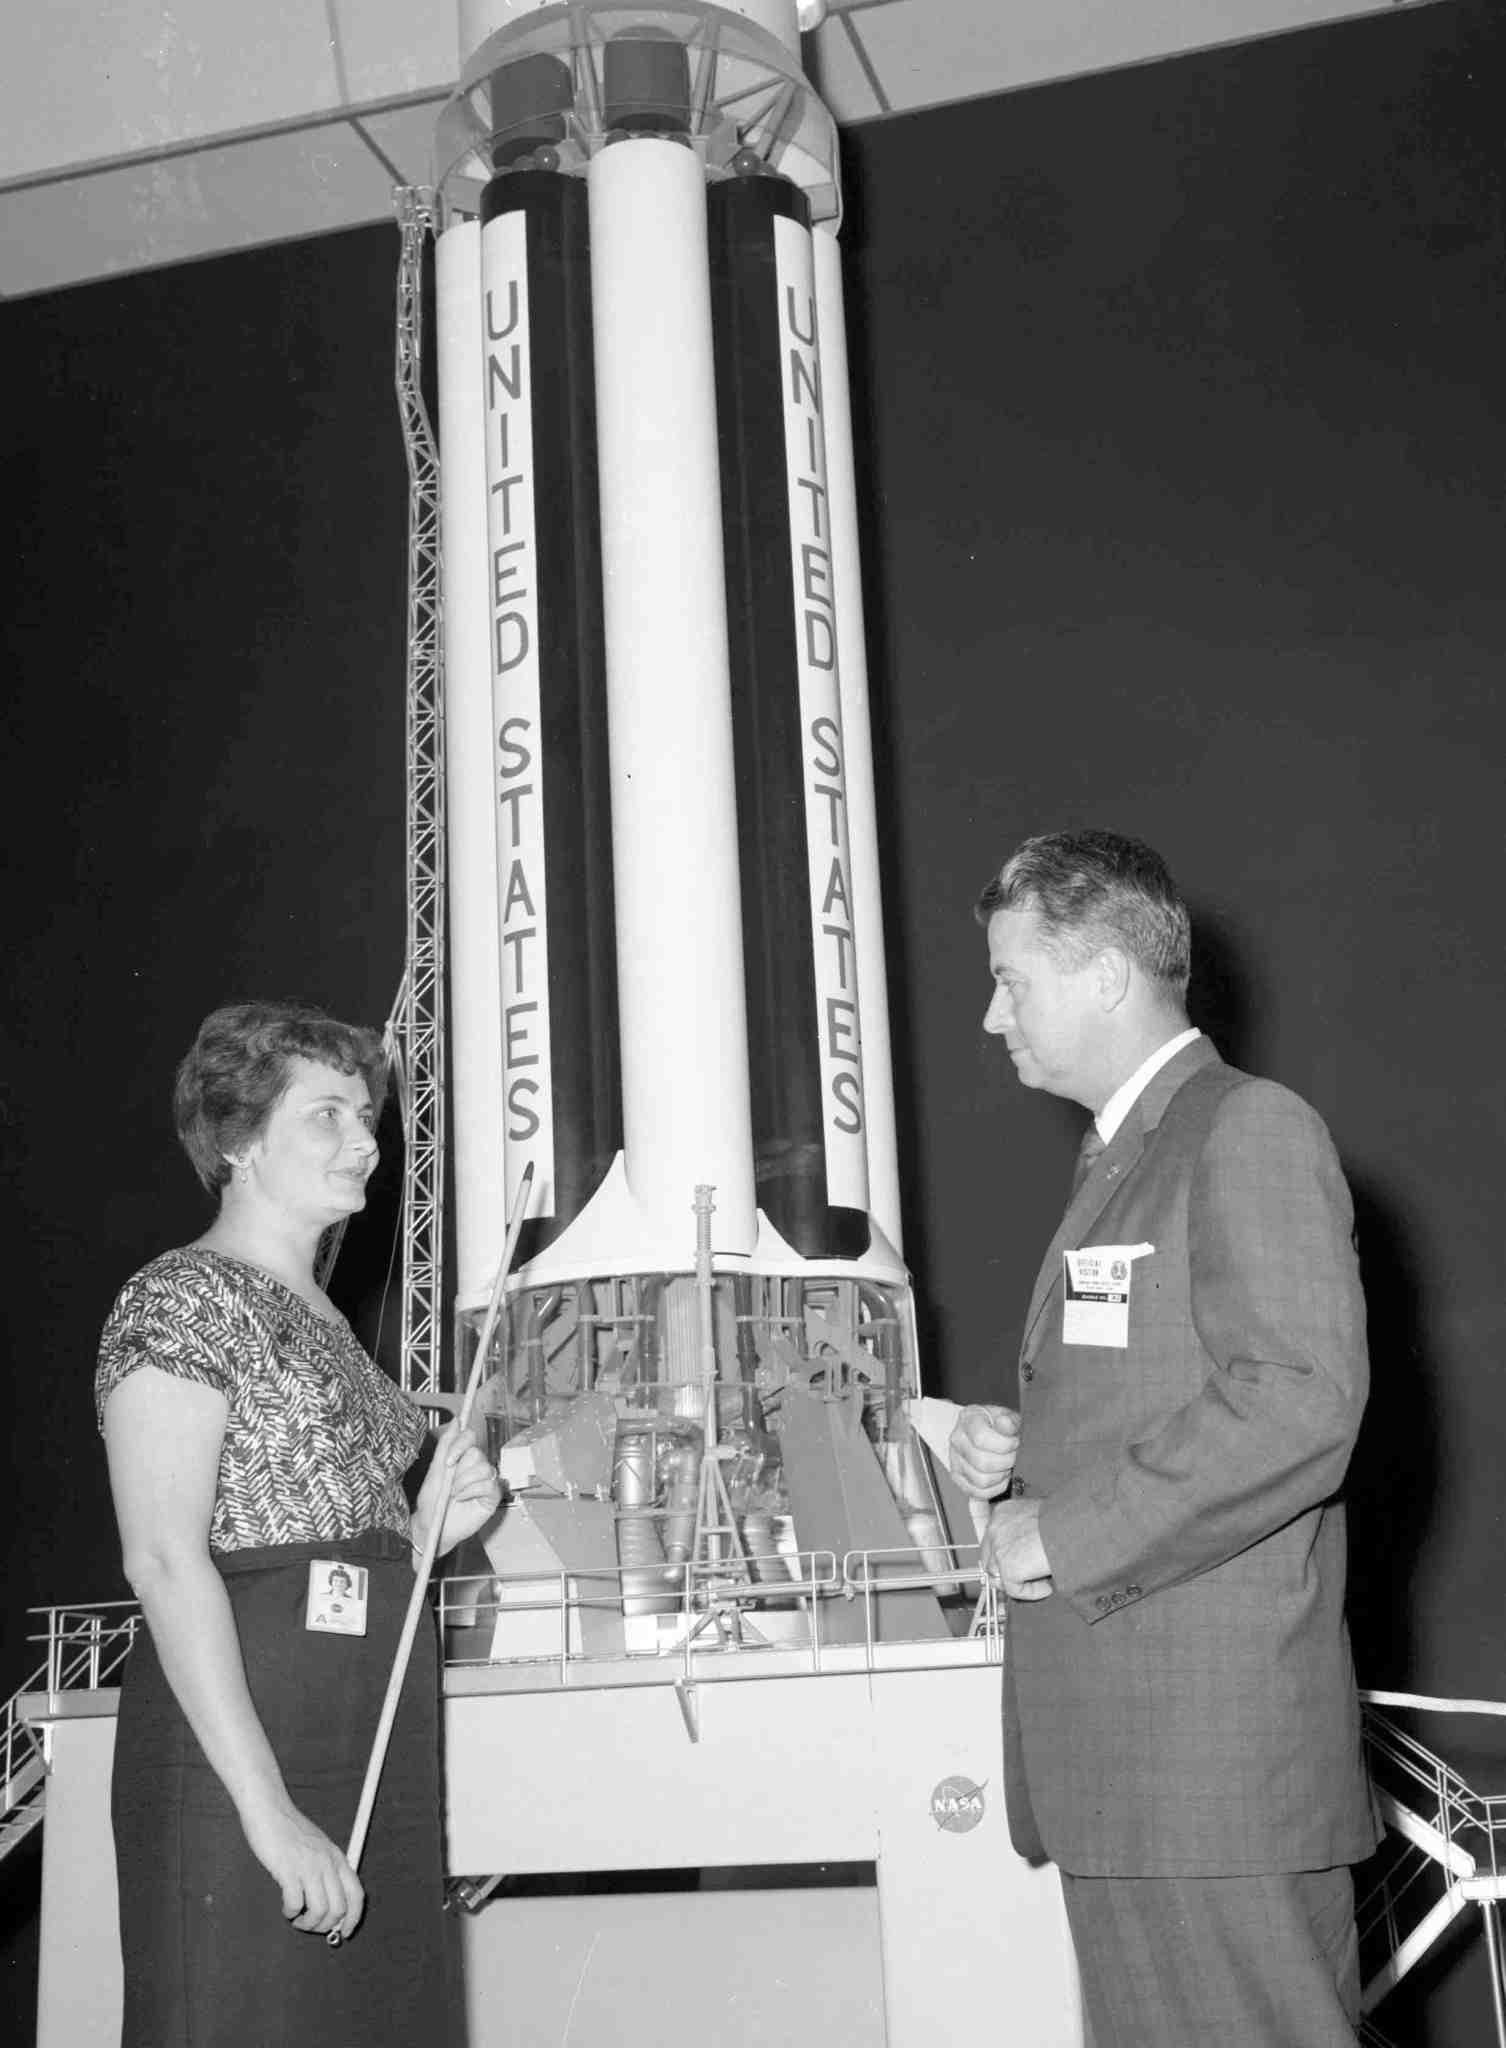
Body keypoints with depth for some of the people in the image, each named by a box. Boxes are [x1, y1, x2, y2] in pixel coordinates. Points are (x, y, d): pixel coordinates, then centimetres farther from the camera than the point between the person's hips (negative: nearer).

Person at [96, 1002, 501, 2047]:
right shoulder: (181, 1298, -7)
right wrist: (269, 1811, -23)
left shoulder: (323, 1320, 19)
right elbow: (164, 1563, -17)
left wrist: (428, 1527, 7)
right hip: (239, 1739, -8)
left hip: (378, 1759, 8)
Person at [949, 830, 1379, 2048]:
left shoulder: (1251, 1131, -9)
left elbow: (1300, 1401, -21)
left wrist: (1065, 1535, -17)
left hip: (1217, 1753, -9)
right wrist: (1017, 1451, 8)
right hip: (1115, 1762, 9)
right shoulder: (1124, 1160, 21)